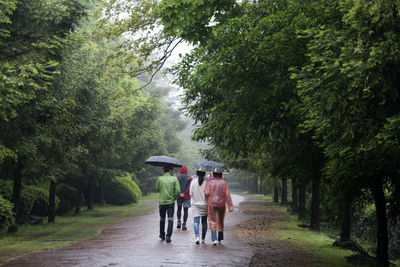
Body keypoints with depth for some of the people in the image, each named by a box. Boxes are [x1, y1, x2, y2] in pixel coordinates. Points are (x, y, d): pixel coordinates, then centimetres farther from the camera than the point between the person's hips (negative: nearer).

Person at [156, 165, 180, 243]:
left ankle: (162, 235, 30)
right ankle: (168, 236, -10)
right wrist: (174, 198, 5)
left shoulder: (160, 179, -2)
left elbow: (157, 189, 8)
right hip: (171, 202, -2)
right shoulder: (174, 179, -5)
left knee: (162, 219, 17)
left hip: (162, 202, 2)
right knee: (170, 219, 0)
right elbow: (178, 191, -10)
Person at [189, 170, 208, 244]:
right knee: (204, 222, 12)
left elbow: (191, 194, -3)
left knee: (196, 221, -5)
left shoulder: (193, 182, -5)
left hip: (195, 204, 0)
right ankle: (203, 238, 19)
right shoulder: (206, 182, -9)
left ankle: (197, 236, -25)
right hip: (204, 204, 0)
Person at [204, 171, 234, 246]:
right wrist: (230, 206, -8)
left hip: (212, 204, -1)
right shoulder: (223, 182, -2)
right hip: (222, 204, 2)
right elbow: (227, 194, -7)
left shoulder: (209, 182, -3)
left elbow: (207, 193, -12)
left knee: (212, 222, 2)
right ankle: (220, 239, 24)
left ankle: (214, 239, -14)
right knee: (220, 222, 16)